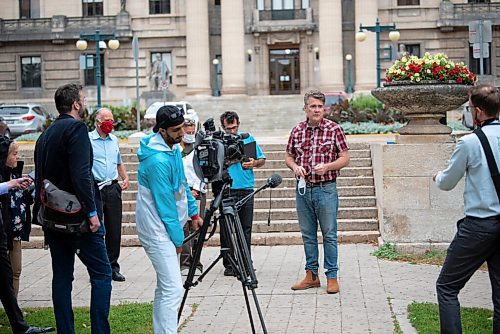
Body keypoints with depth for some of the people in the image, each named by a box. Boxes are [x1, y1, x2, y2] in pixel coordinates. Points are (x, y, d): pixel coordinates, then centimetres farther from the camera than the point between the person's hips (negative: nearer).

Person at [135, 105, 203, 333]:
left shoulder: (173, 147, 7)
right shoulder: (158, 160, -23)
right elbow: (165, 203, -19)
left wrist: (194, 213, 16)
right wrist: (178, 238, -11)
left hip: (166, 226, 10)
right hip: (158, 229, -10)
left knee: (165, 287, 14)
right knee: (172, 289, -14)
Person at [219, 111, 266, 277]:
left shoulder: (248, 138, 10)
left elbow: (262, 160, 14)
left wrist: (254, 163, -6)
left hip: (246, 189, 2)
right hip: (226, 190, -2)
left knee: (246, 228, 6)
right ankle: (228, 264, 7)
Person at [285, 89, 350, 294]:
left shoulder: (334, 129, -3)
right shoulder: (297, 130, 7)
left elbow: (345, 158, -2)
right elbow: (288, 156, 15)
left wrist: (327, 166, -18)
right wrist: (295, 167, -6)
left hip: (326, 189, -4)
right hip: (303, 189, 4)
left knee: (329, 234, 0)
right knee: (307, 234, 11)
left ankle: (332, 277, 8)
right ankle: (311, 275, 21)